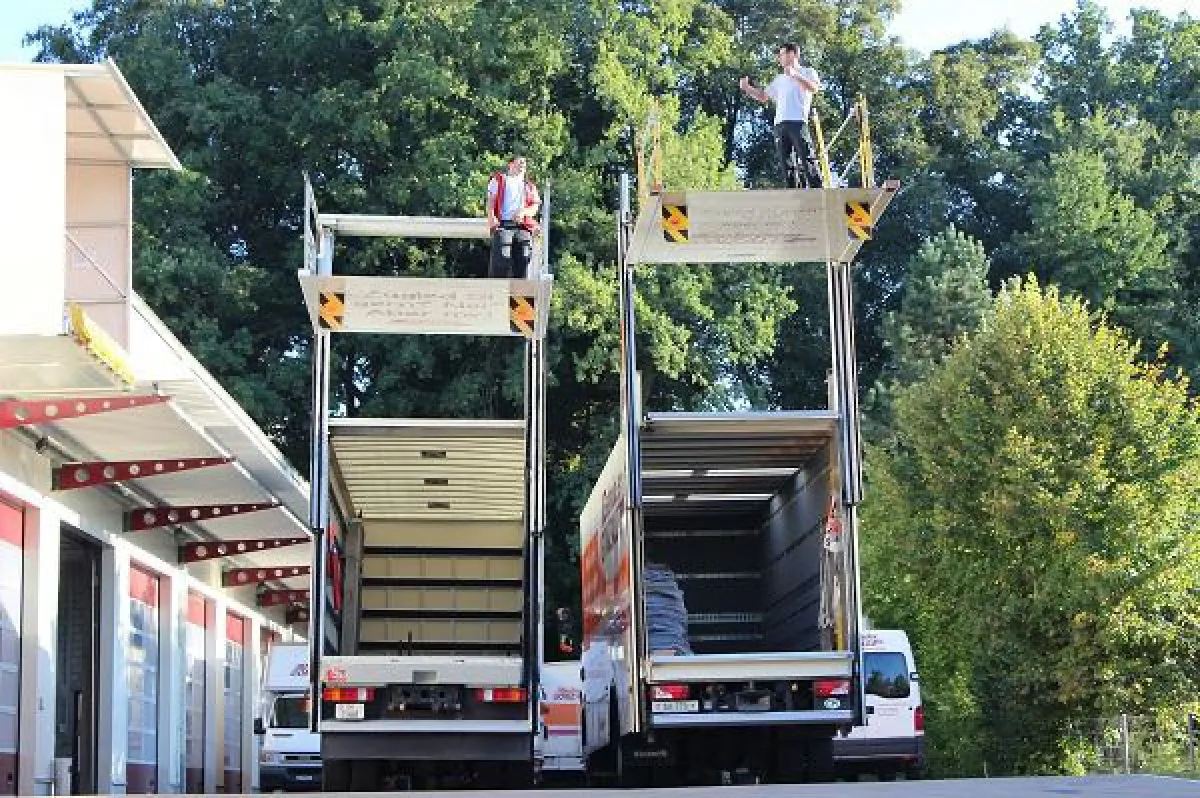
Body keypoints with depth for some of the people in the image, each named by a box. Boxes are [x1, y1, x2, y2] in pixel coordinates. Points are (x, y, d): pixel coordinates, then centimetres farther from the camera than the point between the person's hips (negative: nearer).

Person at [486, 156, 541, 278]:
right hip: (503, 226, -3)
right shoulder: (499, 180, 19)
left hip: (523, 228, 3)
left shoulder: (530, 186, 28)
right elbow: (491, 201, 6)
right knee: (501, 262, -15)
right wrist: (491, 217, -14)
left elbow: (535, 207, 14)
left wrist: (523, 212, -9)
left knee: (522, 263, -5)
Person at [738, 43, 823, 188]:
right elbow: (763, 97, 29)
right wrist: (746, 88, 16)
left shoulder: (807, 72, 11)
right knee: (786, 164, 0)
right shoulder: (779, 79, 28)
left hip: (798, 122, -6)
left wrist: (795, 75, -17)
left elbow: (814, 88, -8)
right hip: (780, 124, 6)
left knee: (807, 161, -15)